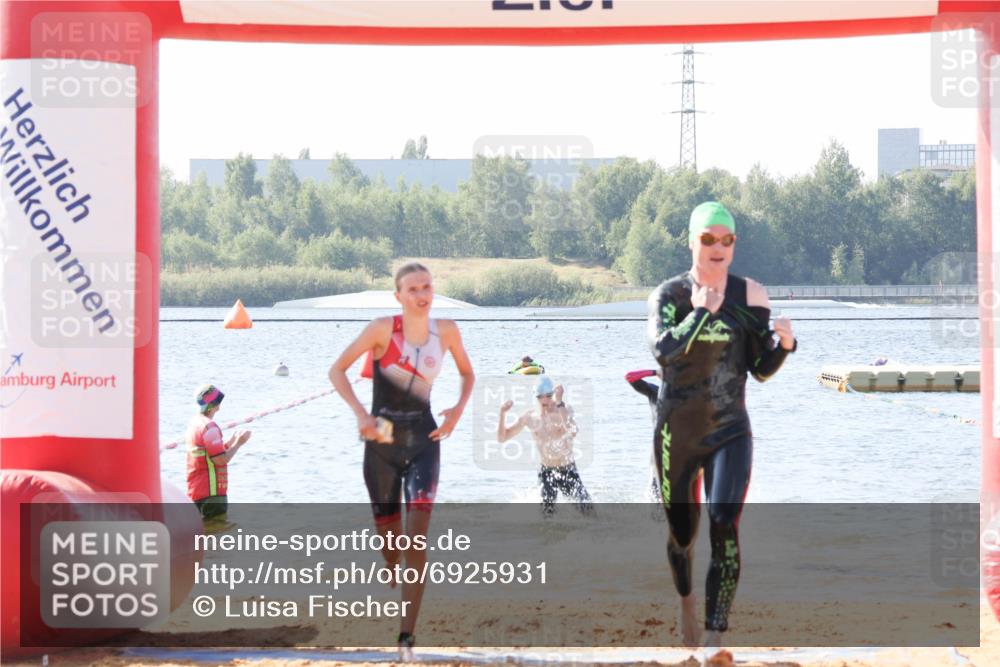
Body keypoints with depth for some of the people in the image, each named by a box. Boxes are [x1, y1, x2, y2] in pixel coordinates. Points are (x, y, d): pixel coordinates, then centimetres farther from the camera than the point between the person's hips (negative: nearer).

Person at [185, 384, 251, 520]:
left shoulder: (194, 422, 12)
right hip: (210, 493, -9)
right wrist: (239, 443, -9)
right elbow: (221, 459, -21)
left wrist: (231, 441, 13)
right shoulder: (209, 427, -18)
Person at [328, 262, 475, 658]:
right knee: (388, 533, 9)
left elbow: (467, 373, 16)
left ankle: (407, 637, -16)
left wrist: (459, 409, -3)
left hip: (423, 440, 1)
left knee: (417, 535, -15)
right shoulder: (383, 329, -9)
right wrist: (360, 413, -20)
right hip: (382, 442, 0)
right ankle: (393, 577, 47)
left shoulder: (446, 331, 0)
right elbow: (337, 370, -8)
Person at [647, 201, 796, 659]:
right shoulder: (668, 294, -3)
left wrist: (784, 343, -17)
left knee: (724, 527, -18)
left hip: (730, 432, -1)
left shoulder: (750, 294, -1)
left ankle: (714, 639, -21)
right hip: (676, 432, 1)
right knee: (681, 532, 13)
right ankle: (686, 601, 45)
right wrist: (701, 312, -19)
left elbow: (762, 370, 1)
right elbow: (663, 350, -20)